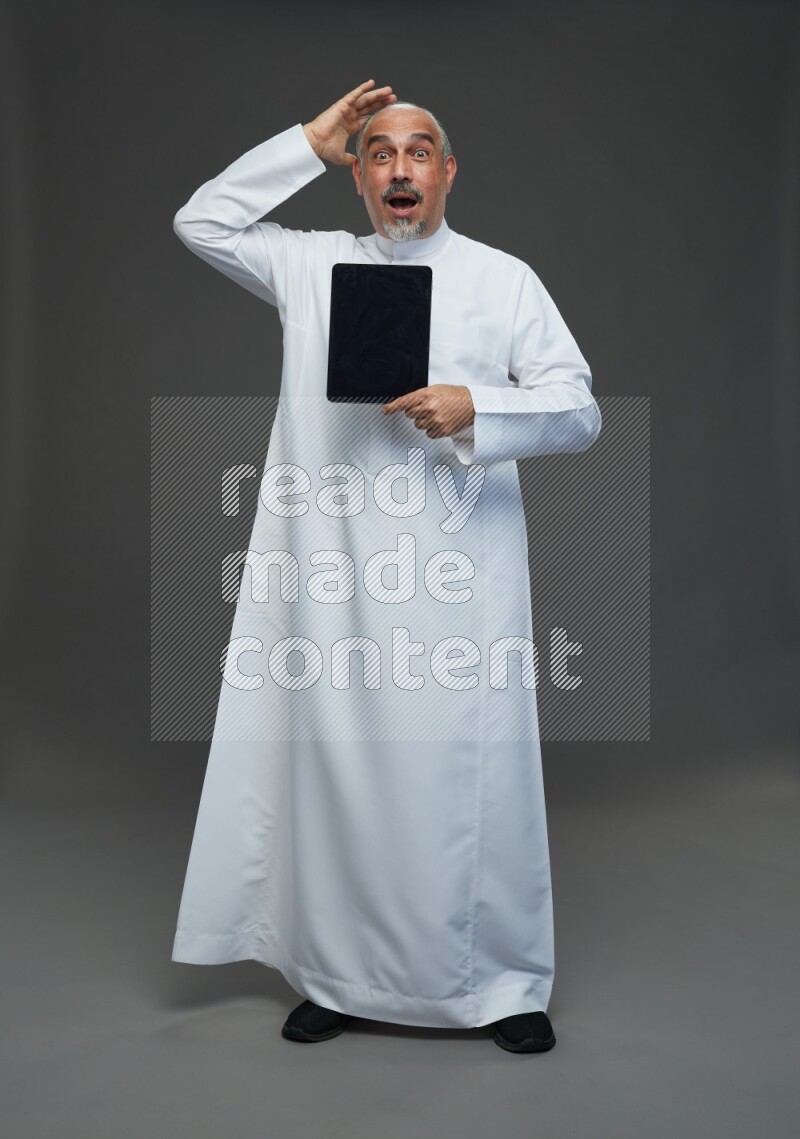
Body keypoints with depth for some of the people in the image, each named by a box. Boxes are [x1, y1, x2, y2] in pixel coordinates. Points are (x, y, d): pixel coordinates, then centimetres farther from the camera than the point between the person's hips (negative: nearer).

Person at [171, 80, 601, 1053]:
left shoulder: (504, 278, 7)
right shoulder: (310, 264, 14)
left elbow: (579, 410, 4)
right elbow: (200, 222, 17)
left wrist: (474, 409, -15)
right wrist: (307, 144, 11)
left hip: (460, 577, -2)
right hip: (334, 572, 2)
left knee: (473, 772, 0)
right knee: (335, 770, 6)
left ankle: (507, 983, 17)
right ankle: (340, 979, 23)